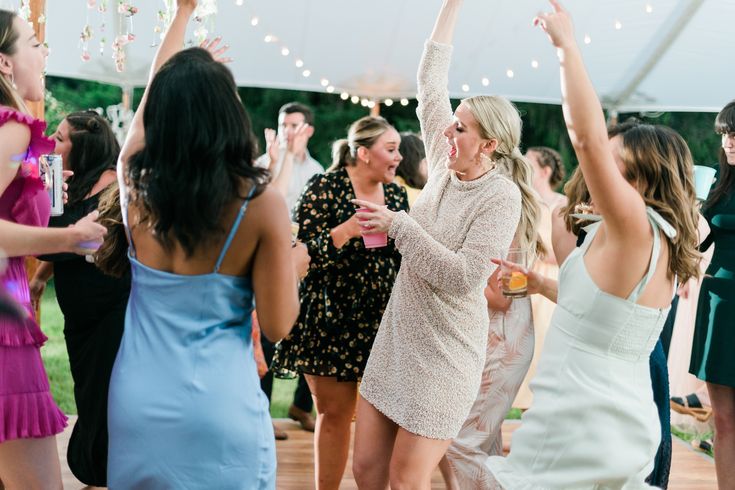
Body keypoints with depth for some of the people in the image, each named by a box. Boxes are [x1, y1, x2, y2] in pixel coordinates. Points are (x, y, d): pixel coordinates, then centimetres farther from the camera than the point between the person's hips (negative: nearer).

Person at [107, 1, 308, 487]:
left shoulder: (135, 182, -4)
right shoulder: (261, 202, -14)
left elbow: (151, 96, 15)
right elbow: (277, 325, -9)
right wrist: (294, 265, 11)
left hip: (136, 403, 4)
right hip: (219, 408, -3)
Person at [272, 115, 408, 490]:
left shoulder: (397, 194, 8)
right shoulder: (324, 188, -8)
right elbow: (303, 253, -14)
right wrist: (350, 228, -22)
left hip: (384, 322, 4)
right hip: (333, 321, -4)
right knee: (334, 413, 4)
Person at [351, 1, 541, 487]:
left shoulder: (501, 197, -14)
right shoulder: (445, 167, 4)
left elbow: (462, 275, -23)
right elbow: (430, 83, 9)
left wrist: (399, 224, -20)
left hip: (443, 356, -7)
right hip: (395, 341, 7)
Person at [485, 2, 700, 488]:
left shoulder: (634, 227, -16)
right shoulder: (662, 246, 11)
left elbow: (587, 137, -27)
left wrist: (567, 45, -18)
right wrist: (541, 285, 26)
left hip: (579, 425, -9)